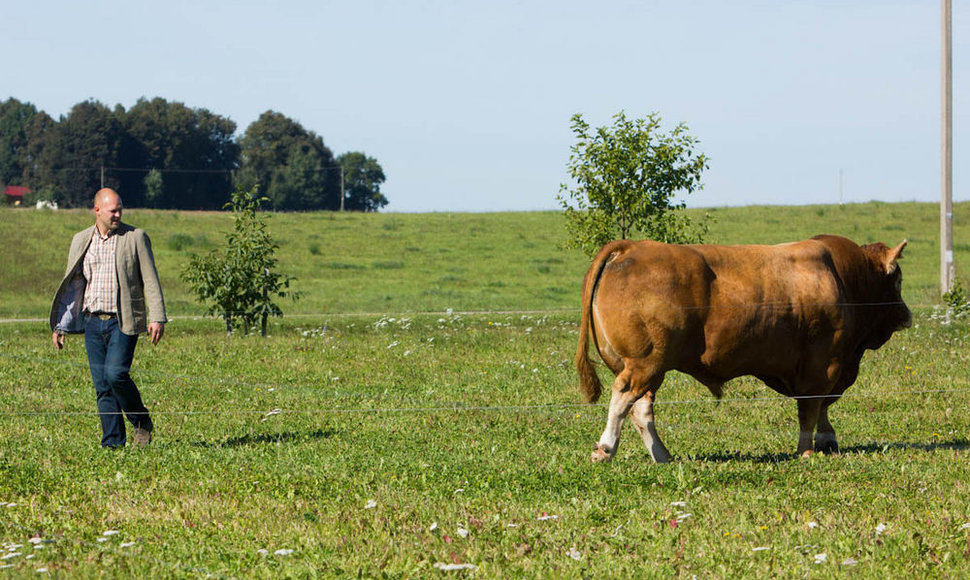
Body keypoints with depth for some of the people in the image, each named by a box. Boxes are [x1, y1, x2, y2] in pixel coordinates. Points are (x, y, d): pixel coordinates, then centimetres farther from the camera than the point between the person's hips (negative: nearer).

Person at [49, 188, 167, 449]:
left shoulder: (136, 237, 1)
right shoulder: (81, 241, 12)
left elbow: (150, 280, -1)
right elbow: (71, 285, 15)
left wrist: (157, 317, -11)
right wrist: (60, 326, 11)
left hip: (123, 321, -4)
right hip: (92, 321, 4)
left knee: (115, 373, -19)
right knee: (102, 385, 2)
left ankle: (141, 423, 3)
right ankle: (112, 442, 6)